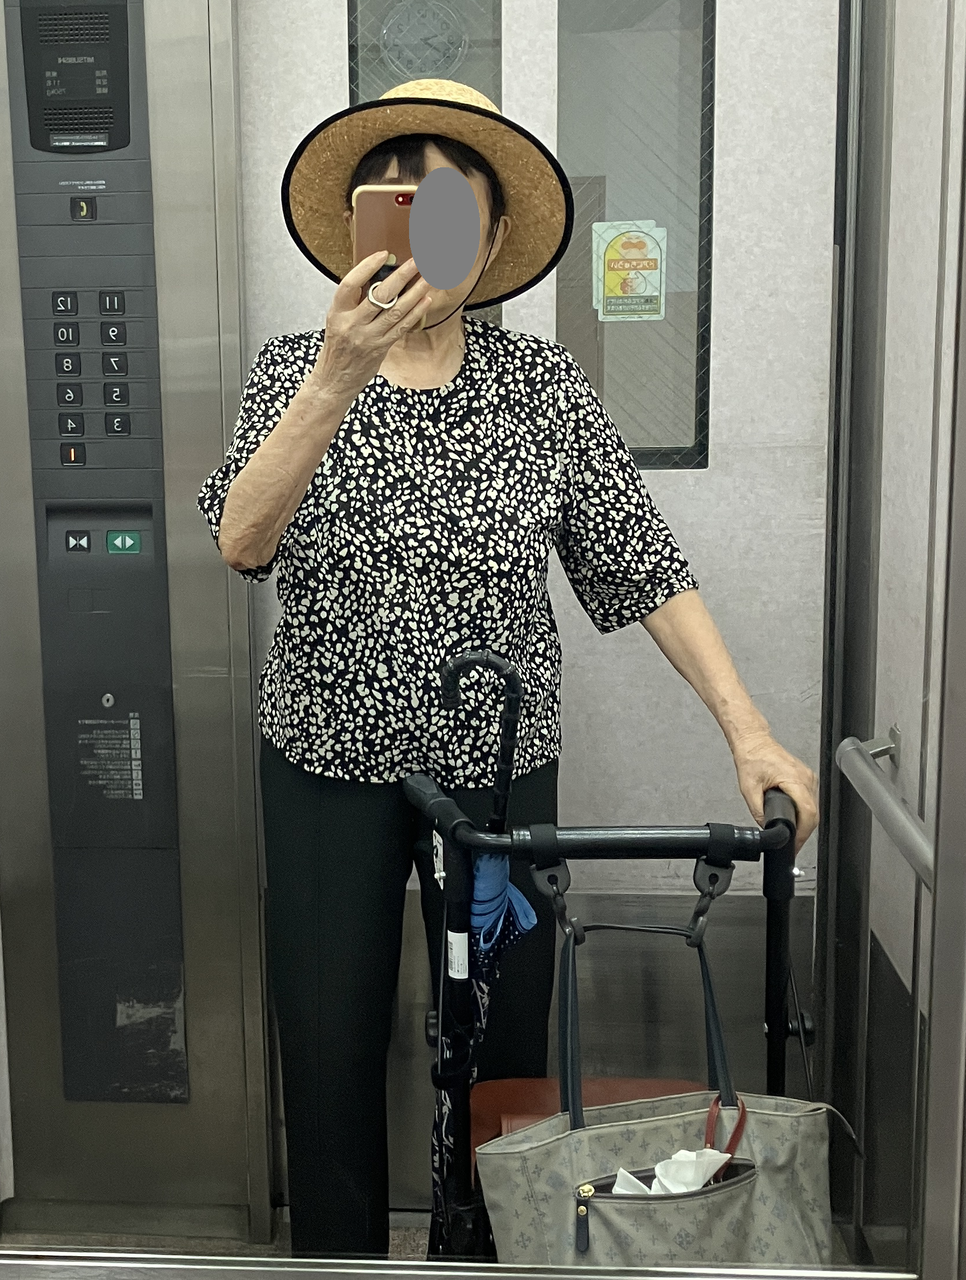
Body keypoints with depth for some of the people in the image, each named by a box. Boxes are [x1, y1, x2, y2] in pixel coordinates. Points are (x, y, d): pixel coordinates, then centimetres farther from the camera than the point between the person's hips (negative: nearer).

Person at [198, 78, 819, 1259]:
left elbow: (642, 565, -4)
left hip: (500, 766, 1)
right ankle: (336, 1256, 32)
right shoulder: (295, 371, -3)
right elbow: (242, 542, -20)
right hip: (329, 765, 0)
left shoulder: (545, 386, -3)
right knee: (328, 1054, 8)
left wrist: (749, 734, -11)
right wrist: (337, 379, -34)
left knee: (505, 1050, 11)